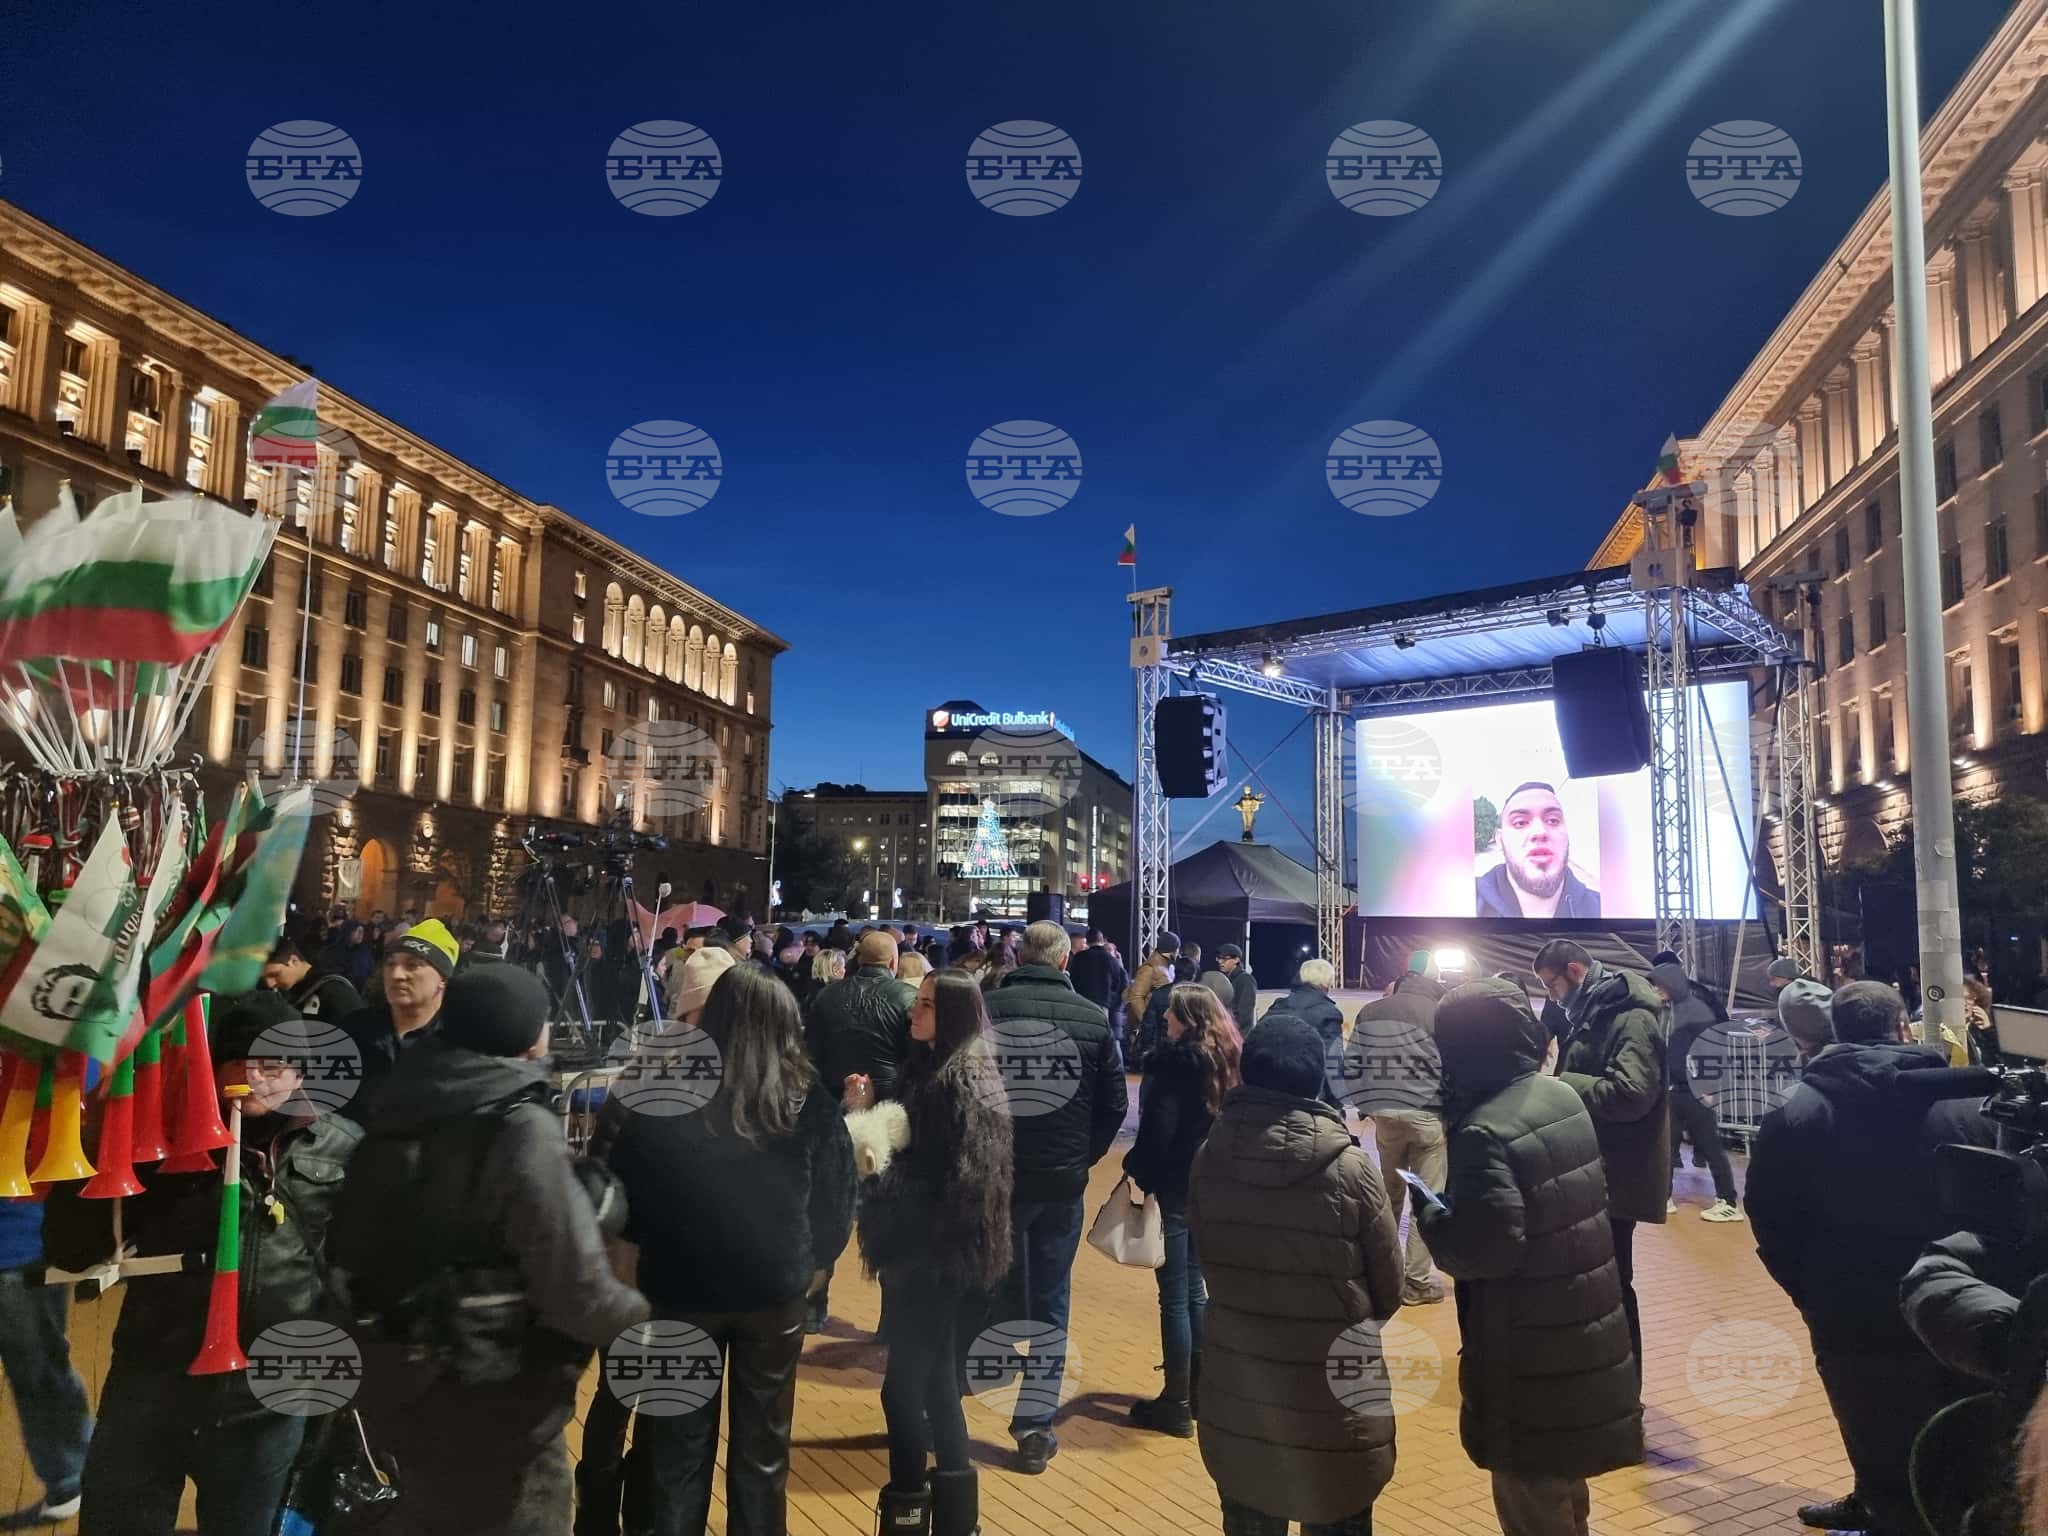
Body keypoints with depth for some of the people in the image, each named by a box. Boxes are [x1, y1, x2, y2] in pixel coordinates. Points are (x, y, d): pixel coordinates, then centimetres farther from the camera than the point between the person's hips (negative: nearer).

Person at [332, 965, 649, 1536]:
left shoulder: (397, 1112, -2)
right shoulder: (523, 1129, -23)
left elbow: (350, 1248, 7)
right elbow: (575, 1289, -26)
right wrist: (644, 1317, -7)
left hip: (401, 1385, 7)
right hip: (494, 1406, -7)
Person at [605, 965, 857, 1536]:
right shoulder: (810, 1102, -9)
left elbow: (623, 1185, -2)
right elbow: (837, 1195, -2)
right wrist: (816, 1263, 14)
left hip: (683, 1285, 0)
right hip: (776, 1289, 0)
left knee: (681, 1445, 16)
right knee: (762, 1445, 17)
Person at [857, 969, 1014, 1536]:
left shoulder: (960, 1082, -18)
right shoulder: (929, 1068, 10)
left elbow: (953, 1180, -21)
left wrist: (877, 1177, -17)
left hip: (938, 1252, -9)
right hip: (921, 1247, 9)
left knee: (903, 1385, -2)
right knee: (933, 1376, 17)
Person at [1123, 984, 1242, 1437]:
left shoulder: (1176, 1061, -17)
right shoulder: (1226, 1058, 7)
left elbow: (1158, 1128, -21)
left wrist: (1136, 1172, -10)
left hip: (1173, 1187, -8)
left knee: (1174, 1298, 1)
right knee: (1194, 1290, 18)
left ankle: (1177, 1404, 10)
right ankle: (1199, 1390, 26)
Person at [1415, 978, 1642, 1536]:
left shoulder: (1486, 1131, -26)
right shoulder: (1564, 1097, 1)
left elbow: (1484, 1249, -29)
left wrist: (1429, 1212, -12)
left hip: (1531, 1354, -8)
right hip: (1583, 1332, 9)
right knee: (1564, 1489, 27)